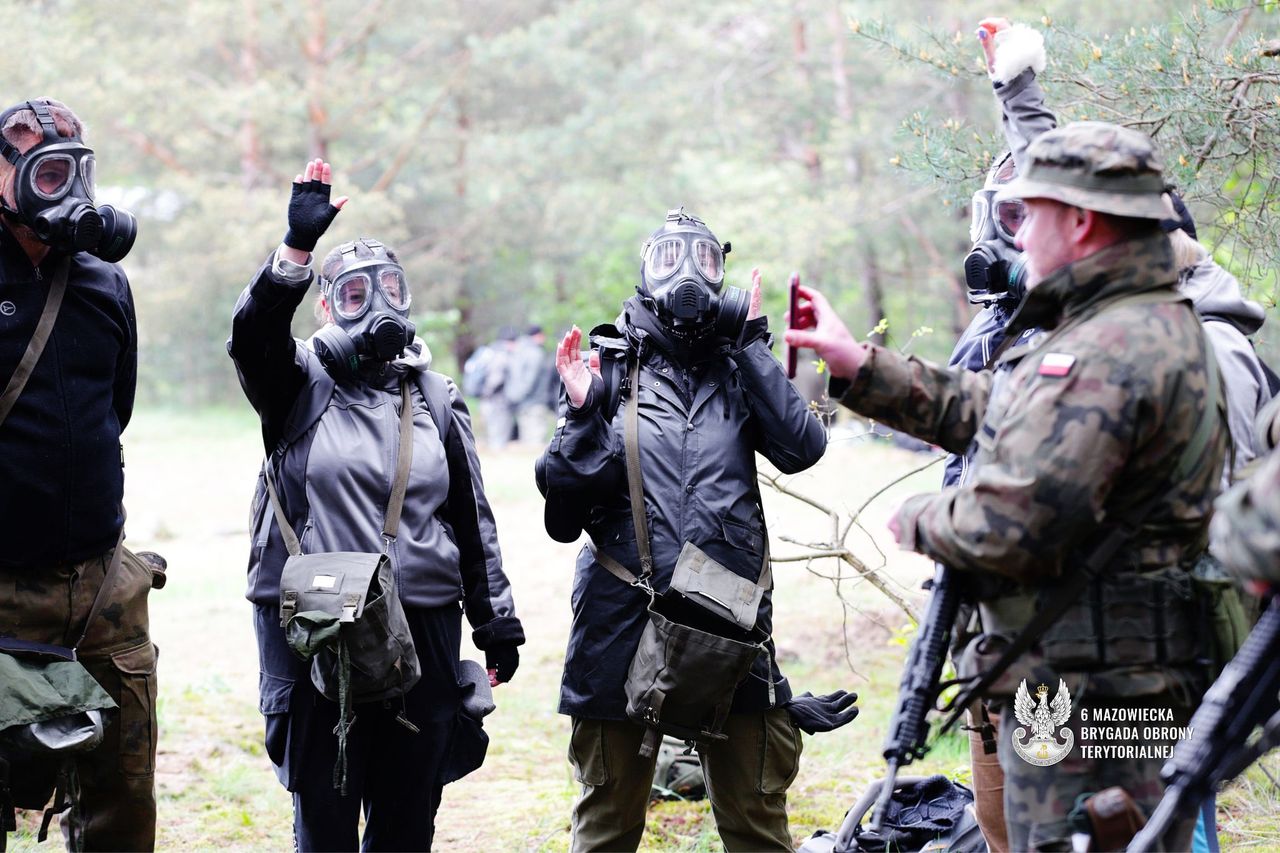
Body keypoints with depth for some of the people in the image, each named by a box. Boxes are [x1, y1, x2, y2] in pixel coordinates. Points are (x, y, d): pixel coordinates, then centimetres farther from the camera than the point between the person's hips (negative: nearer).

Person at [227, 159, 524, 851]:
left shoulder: (436, 398, 13)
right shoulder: (302, 382, 5)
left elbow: (473, 519, 15)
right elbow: (255, 333, -18)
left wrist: (497, 623, 13)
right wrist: (298, 246, -30)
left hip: (422, 630, 3)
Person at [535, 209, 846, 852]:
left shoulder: (738, 367, 10)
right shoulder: (610, 368, 6)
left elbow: (802, 448, -9)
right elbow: (563, 497, 1)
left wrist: (752, 346, -6)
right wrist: (582, 414, -13)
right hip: (625, 621, -1)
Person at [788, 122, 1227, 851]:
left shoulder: (1108, 354, -22)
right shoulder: (1158, 327, 15)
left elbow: (1009, 525, -26)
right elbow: (981, 411, 23)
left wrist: (919, 522, -5)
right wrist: (857, 366, 21)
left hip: (1089, 705, -11)